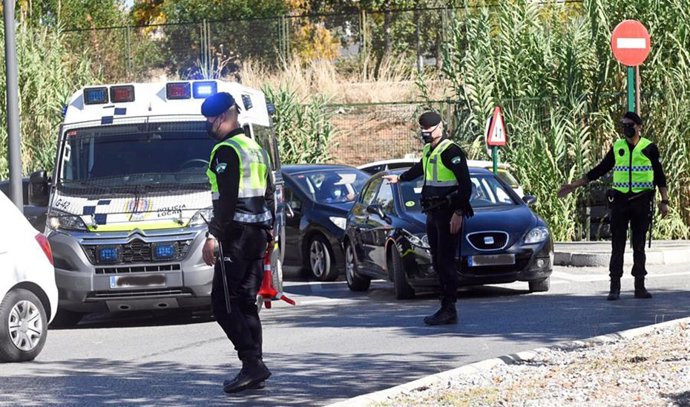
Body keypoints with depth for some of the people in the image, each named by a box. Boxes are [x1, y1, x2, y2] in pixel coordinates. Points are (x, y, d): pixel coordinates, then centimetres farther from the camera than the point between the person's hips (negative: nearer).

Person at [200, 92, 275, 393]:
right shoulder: (255, 149, 18)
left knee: (224, 304, -7)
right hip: (258, 235, 9)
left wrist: (214, 235, -20)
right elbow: (269, 195, 22)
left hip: (236, 236, -9)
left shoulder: (226, 151, -12)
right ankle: (254, 369, 9)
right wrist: (268, 231, 26)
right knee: (246, 303, 11)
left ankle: (253, 363, -16)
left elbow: (226, 199, -19)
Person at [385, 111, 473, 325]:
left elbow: (465, 184, -17)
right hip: (433, 213, 9)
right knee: (438, 262, 7)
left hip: (448, 214, -9)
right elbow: (419, 169, 39)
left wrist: (459, 213, -22)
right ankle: (446, 308, 9)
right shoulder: (428, 151, 16)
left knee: (446, 261, -11)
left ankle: (449, 310, -11)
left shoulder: (450, 151, -12)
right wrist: (400, 178, 56)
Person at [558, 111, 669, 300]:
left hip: (642, 201, -1)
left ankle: (640, 286, 7)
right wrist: (574, 185, 10)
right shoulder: (617, 147, 8)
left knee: (639, 246, 3)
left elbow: (659, 176, 7)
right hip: (620, 200, 1)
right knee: (617, 246, -2)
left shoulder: (649, 148, 3)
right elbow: (599, 171, 13)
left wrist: (664, 201, 0)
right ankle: (615, 287, 0)